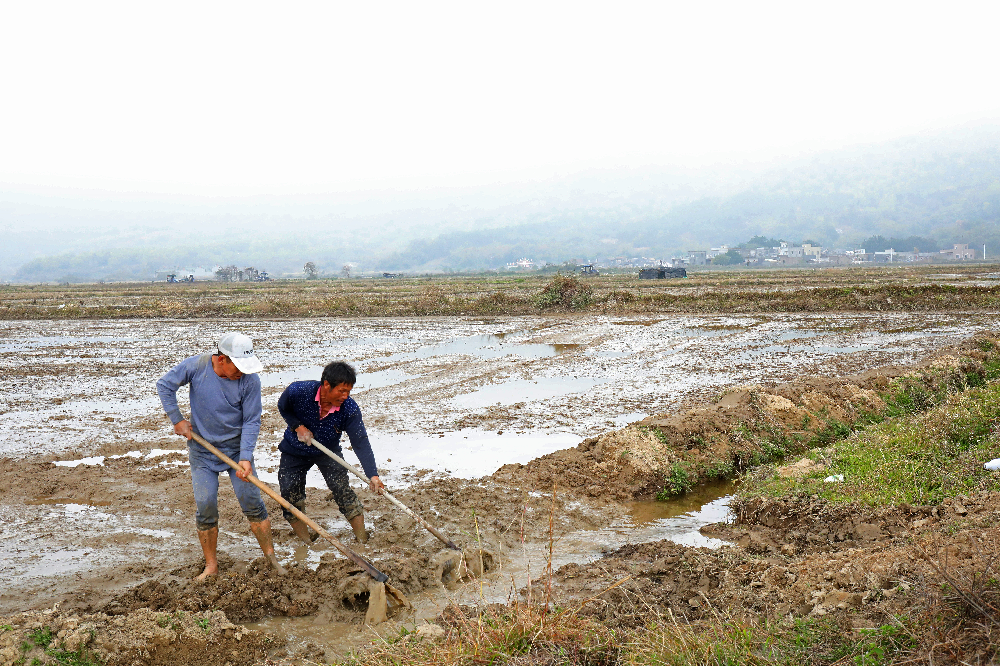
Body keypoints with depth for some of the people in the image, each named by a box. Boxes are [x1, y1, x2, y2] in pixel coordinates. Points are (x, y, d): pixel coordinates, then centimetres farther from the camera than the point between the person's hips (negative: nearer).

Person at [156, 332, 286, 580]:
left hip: (237, 449, -1)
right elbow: (164, 385, -1)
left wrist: (245, 458, -23)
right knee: (206, 507, -1)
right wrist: (177, 420, -3)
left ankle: (271, 557, 14)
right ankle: (211, 566, 14)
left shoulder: (250, 380, -18)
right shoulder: (196, 366, -16)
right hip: (202, 450, 1)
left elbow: (251, 422, -14)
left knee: (252, 503, -1)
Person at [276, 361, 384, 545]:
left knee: (343, 491, -12)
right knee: (291, 497, 0)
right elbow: (283, 408, -5)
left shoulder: (349, 409, -27)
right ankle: (307, 543, 20)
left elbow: (361, 442, -28)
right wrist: (297, 426, -21)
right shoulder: (298, 391, -29)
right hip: (295, 451, 1)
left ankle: (362, 540, 1)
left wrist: (372, 475, -37)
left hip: (328, 452, 0)